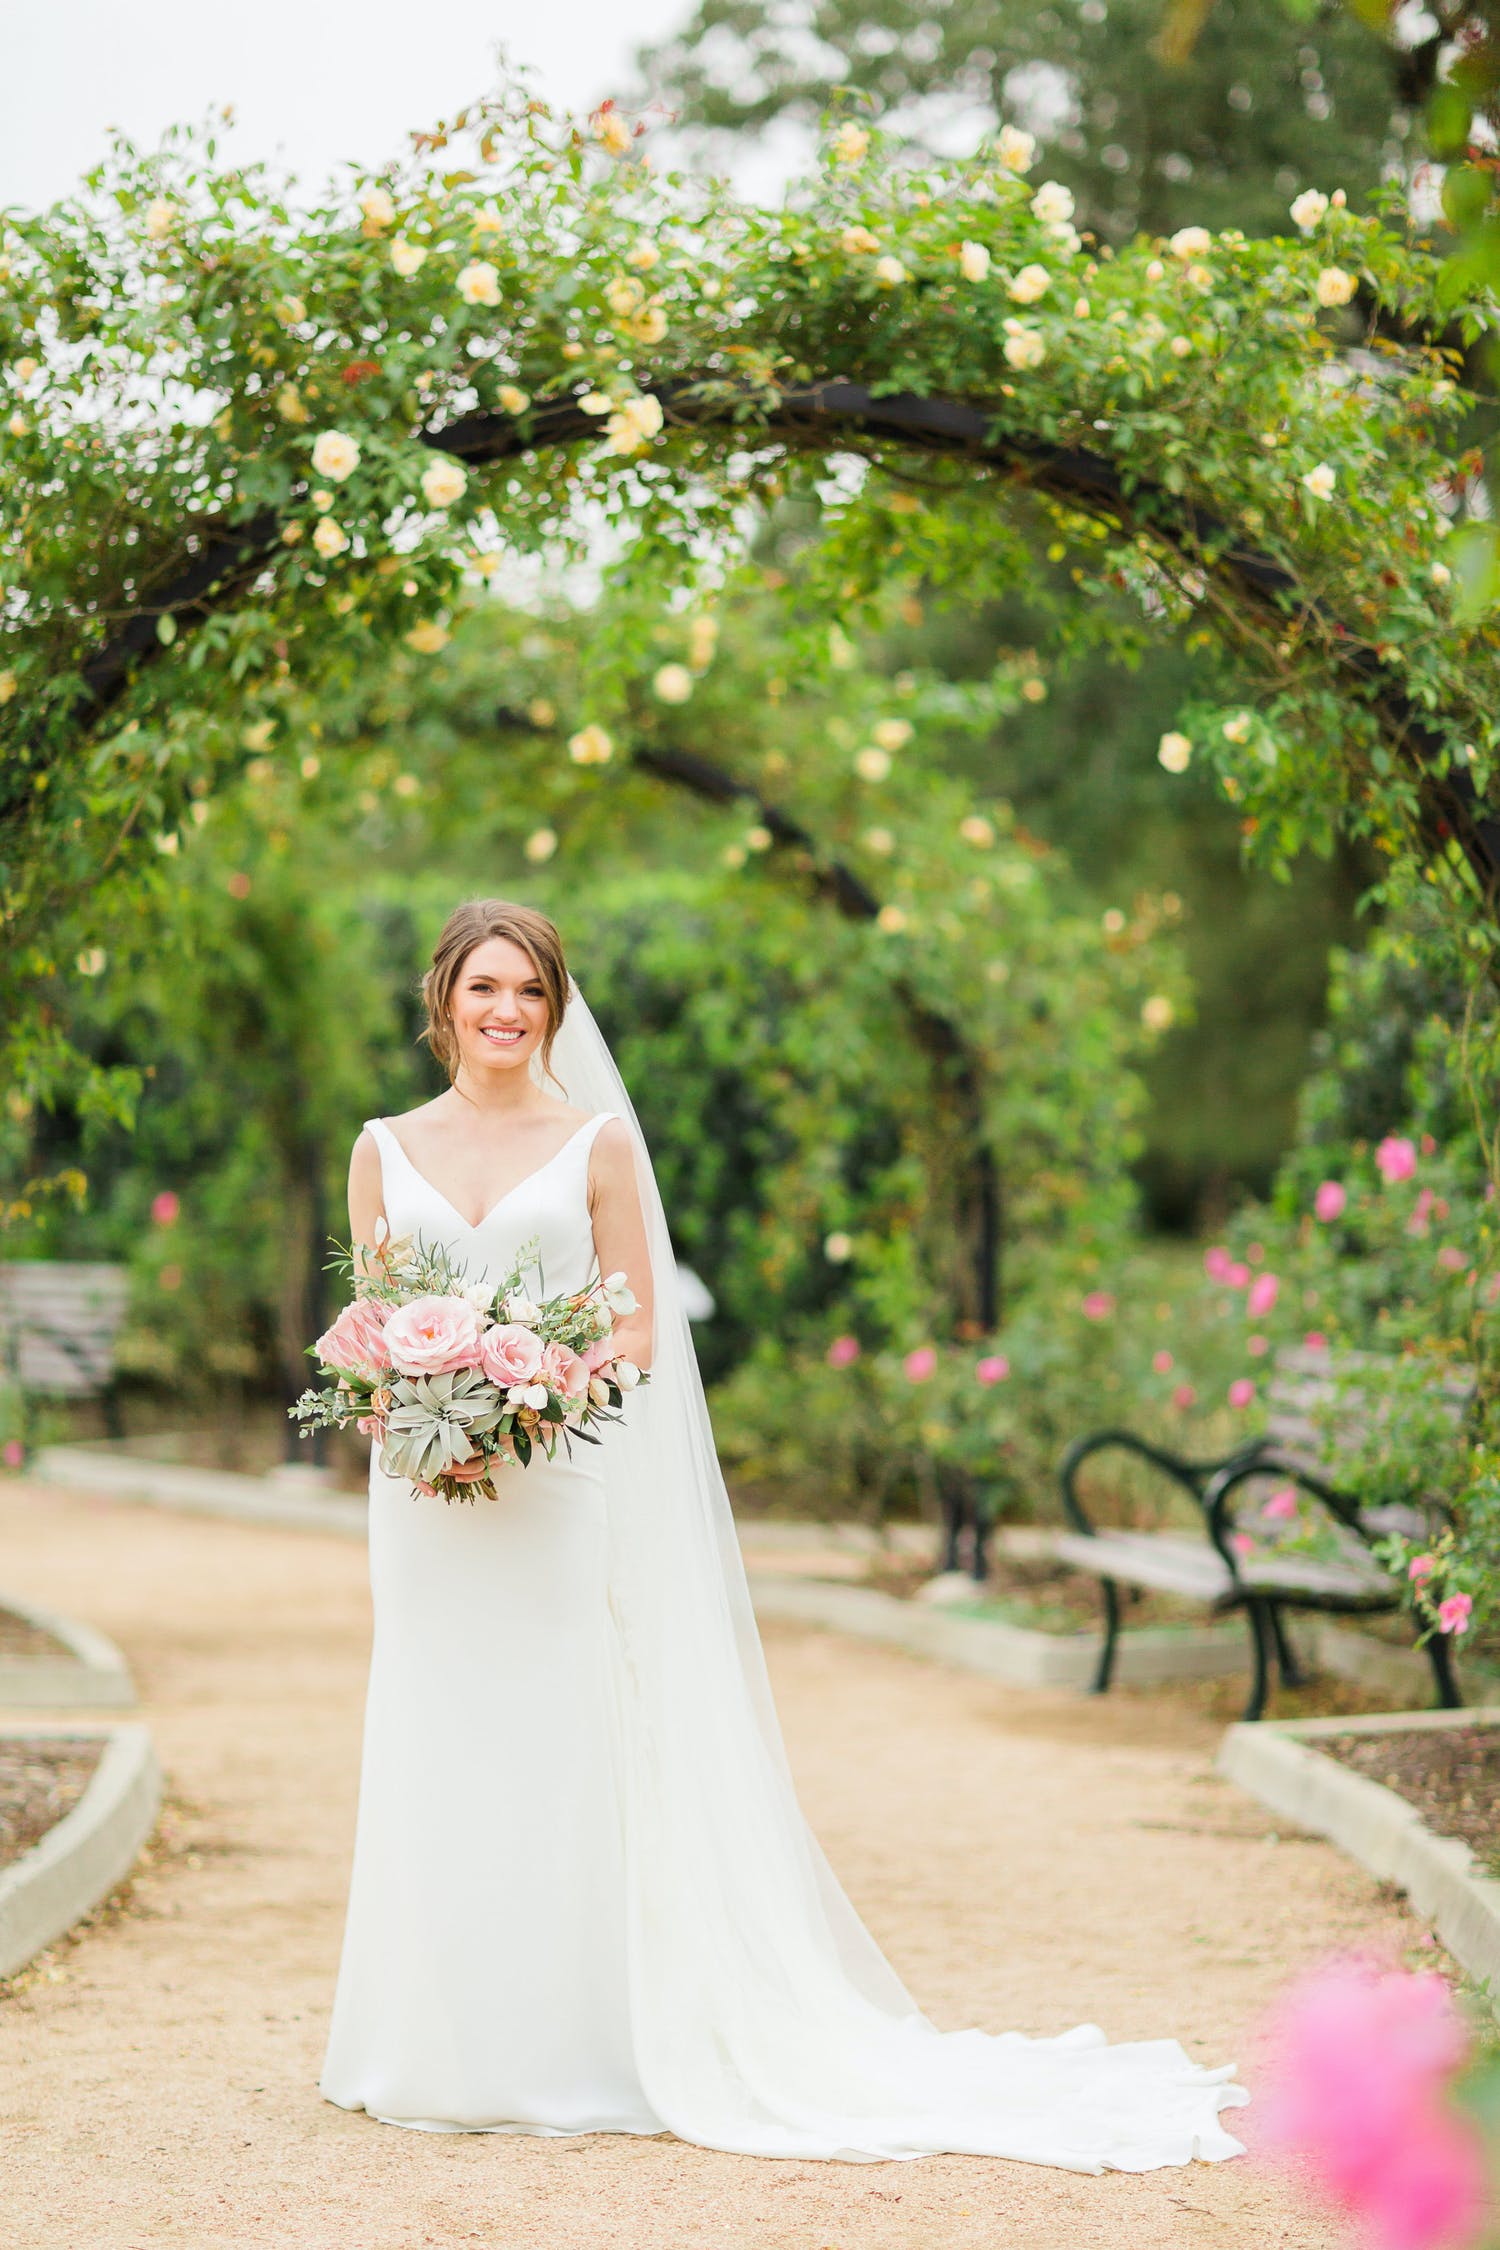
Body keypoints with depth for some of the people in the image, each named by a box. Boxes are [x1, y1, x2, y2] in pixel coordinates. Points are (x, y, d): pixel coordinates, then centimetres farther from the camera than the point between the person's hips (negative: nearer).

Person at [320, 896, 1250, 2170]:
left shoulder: (598, 1144, 3)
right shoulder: (386, 1148, 11)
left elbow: (637, 1333, 0)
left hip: (558, 1491, -2)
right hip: (426, 1495, 3)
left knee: (556, 1759, -3)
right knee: (431, 1761, 4)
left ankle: (562, 2055, 6)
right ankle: (438, 2053, 15)